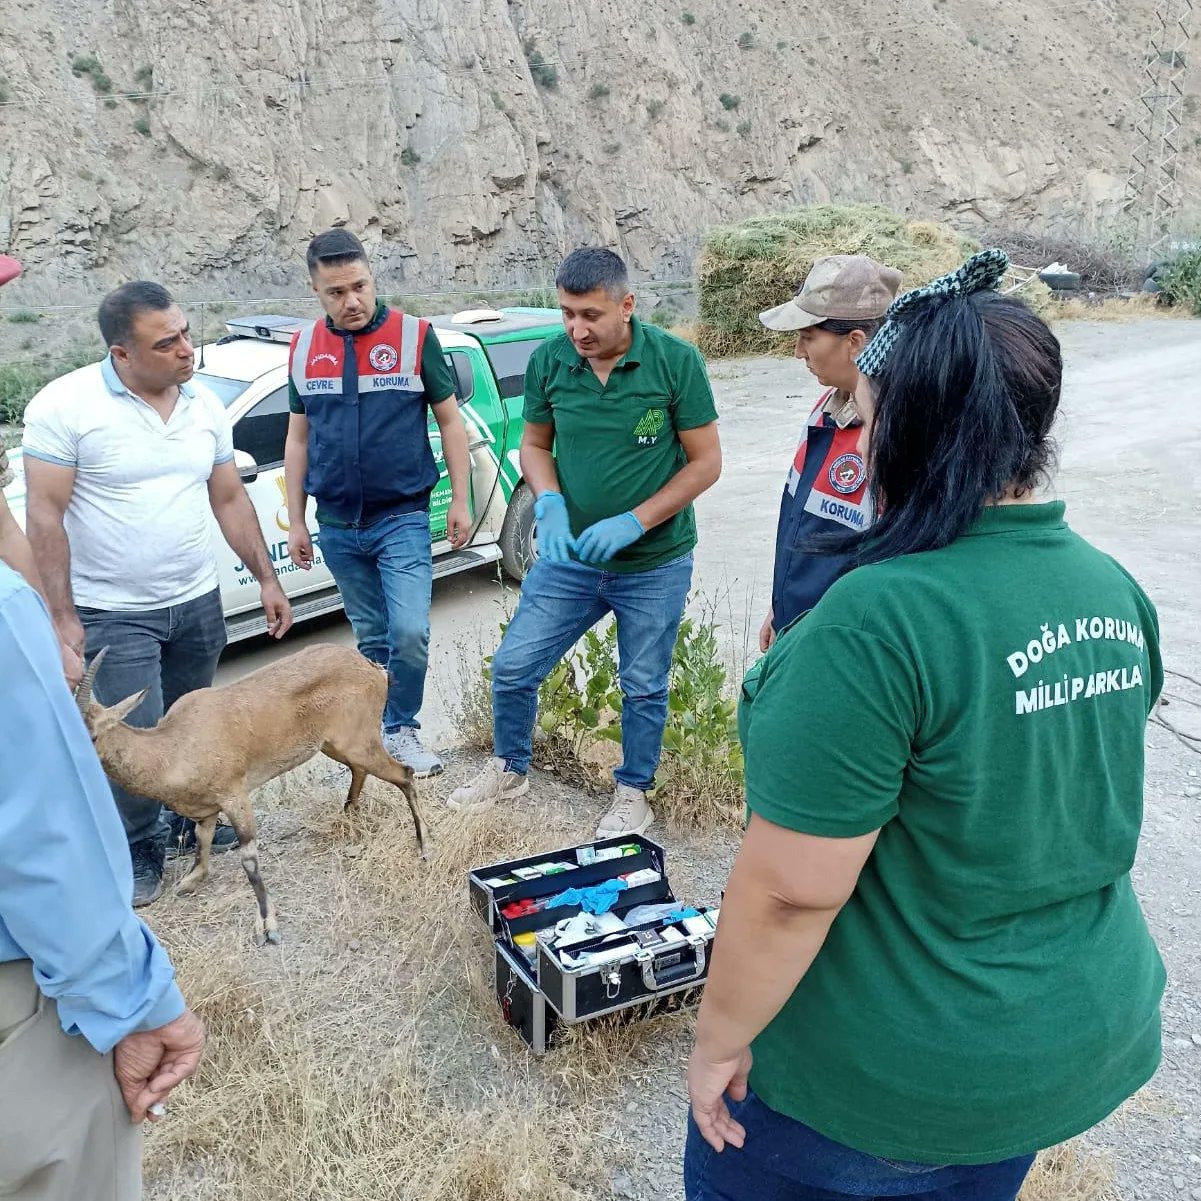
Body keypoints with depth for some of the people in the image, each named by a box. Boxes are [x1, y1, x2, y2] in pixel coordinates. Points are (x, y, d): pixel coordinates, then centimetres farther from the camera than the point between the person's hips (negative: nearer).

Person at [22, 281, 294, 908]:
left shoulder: (205, 406, 3)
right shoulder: (66, 405, -14)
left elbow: (230, 501, 11)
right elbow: (44, 516, -14)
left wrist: (267, 578, 8)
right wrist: (62, 617, -17)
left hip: (197, 603, 5)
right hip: (112, 615, -5)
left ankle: (191, 818, 40)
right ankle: (139, 849, 20)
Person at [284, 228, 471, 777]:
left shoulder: (415, 336, -6)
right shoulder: (304, 347, 4)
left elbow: (450, 421, 0)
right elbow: (298, 438, 11)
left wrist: (460, 503, -2)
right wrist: (295, 521, 9)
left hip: (402, 519, -3)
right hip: (337, 526, 3)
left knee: (409, 631, -14)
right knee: (371, 636, 13)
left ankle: (402, 730, 8)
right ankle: (379, 729, 29)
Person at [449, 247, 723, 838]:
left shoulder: (675, 361, -16)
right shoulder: (548, 360, -7)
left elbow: (706, 461, -11)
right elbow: (534, 445, 6)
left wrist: (633, 522, -21)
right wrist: (549, 503, -15)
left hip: (654, 566, -3)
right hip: (569, 557, 3)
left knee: (644, 687, 12)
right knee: (513, 667, 7)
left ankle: (633, 790, 35)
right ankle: (509, 769, 33)